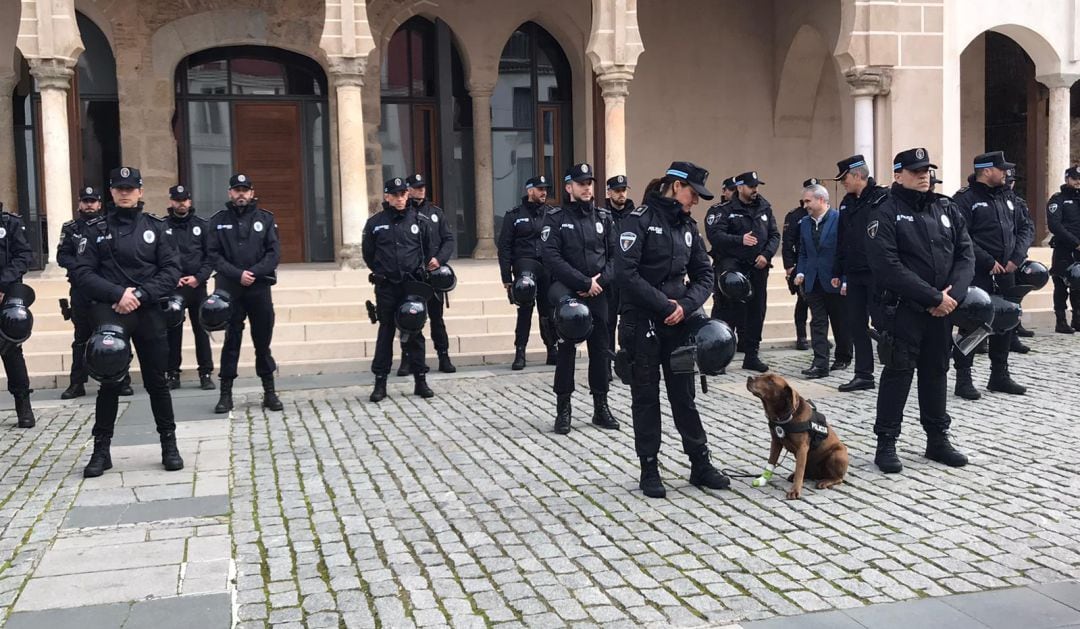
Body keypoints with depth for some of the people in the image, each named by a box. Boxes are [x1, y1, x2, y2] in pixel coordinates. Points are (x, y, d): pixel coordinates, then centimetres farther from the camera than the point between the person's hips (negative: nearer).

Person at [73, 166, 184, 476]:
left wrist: (140, 294, -13)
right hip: (109, 313, 0)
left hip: (149, 313, 1)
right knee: (109, 383, 0)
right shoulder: (95, 229, 5)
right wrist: (118, 294, -15)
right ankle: (101, 449, 11)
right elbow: (83, 273, -1)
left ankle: (169, 445, 17)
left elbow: (171, 271, -1)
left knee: (156, 381, 5)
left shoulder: (156, 226, 6)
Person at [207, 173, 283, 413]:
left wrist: (254, 272, -14)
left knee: (263, 340, 6)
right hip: (229, 289, 0)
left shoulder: (265, 218, 6)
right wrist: (237, 274, -14)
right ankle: (226, 394, 10)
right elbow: (213, 255, -1)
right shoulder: (218, 220, 6)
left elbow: (274, 252, -1)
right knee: (231, 341, 3)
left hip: (260, 287, 0)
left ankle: (269, 392, 15)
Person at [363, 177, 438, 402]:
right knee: (385, 333, 6)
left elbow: (429, 249, 15)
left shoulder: (420, 221, 3)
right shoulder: (375, 223, 3)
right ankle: (380, 383, 11)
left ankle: (420, 381, 12)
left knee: (414, 333, 4)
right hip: (386, 287, 0)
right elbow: (368, 253, 12)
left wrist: (420, 268, 7)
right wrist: (382, 272, 9)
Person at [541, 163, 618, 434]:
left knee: (600, 349, 7)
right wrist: (585, 282, -16)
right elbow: (552, 257, -13)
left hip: (598, 292, 4)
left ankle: (601, 408, 16)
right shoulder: (556, 218, -2)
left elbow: (615, 254, 7)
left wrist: (600, 281, -10)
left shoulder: (603, 217, 9)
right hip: (568, 292, -3)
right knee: (566, 349, -1)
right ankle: (563, 409, 8)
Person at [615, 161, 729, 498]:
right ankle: (649, 470, 15)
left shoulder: (688, 226, 10)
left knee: (684, 395, 10)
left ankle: (700, 465, 19)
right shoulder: (640, 219, -9)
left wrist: (685, 305, -8)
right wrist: (663, 304, -17)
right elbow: (625, 273, -19)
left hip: (678, 322, 5)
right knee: (646, 397, 5)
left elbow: (704, 275, 10)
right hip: (642, 323, -5)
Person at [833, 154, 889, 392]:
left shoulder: (882, 198, -11)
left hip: (877, 274, -8)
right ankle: (864, 375, 19)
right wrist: (841, 274, 17)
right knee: (856, 324, 10)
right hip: (854, 275, 8)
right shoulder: (847, 203, 14)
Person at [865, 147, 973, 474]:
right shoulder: (885, 213, -8)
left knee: (936, 372, 13)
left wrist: (952, 294, -11)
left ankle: (938, 439, 25)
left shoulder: (946, 209, 11)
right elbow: (888, 267, -18)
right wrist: (933, 297, -18)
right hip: (902, 310, -5)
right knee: (898, 374, -1)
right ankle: (886, 444, 8)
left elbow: (965, 254, 6)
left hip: (942, 309, 5)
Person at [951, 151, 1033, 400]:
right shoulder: (965, 199, -9)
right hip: (977, 275, -7)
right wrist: (989, 262, -18)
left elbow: (1026, 227, 15)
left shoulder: (1006, 198, 14)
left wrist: (1017, 257, -1)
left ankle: (1000, 375, 25)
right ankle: (963, 379, 4)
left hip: (1005, 272, 7)